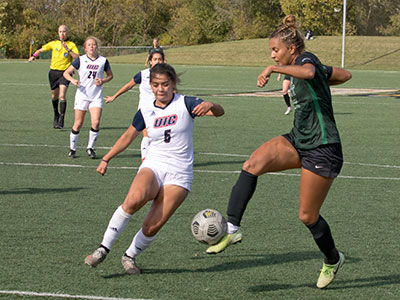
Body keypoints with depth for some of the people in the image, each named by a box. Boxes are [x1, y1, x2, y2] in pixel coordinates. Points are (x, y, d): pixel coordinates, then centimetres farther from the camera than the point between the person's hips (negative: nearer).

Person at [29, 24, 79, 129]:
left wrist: (68, 50, -19)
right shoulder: (53, 44, 9)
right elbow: (41, 50, 15)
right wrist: (34, 56, -5)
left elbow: (77, 58, -9)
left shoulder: (72, 45, 1)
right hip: (54, 72, 3)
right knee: (54, 95, 12)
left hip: (65, 72, -3)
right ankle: (56, 115, 37)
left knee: (62, 95, -17)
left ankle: (61, 120, -13)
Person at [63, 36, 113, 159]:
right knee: (78, 124, 0)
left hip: (96, 96, 1)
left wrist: (103, 81, -4)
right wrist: (72, 80, -15)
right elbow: (66, 73, 5)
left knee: (96, 123, -12)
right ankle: (72, 148, 16)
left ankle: (90, 148, 6)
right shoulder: (80, 60, 0)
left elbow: (110, 75, 16)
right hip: (82, 95, -1)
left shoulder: (103, 61, 3)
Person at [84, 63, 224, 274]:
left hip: (179, 175, -1)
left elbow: (219, 112, -13)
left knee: (152, 227, -13)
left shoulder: (185, 104, -1)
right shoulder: (146, 112, 9)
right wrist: (106, 159, 19)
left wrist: (209, 105, -36)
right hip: (153, 166, 2)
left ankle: (130, 256, 15)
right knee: (134, 199, -32)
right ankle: (103, 249, -24)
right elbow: (128, 137, 22)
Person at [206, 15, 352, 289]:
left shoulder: (307, 59, -13)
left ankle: (333, 260, 28)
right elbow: (345, 75, 24)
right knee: (252, 165, -18)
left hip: (322, 151, -9)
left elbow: (309, 72, -40)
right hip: (298, 141, 9)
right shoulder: (312, 66, 12)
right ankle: (232, 229, -23)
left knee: (308, 216, 0)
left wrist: (274, 68, -40)